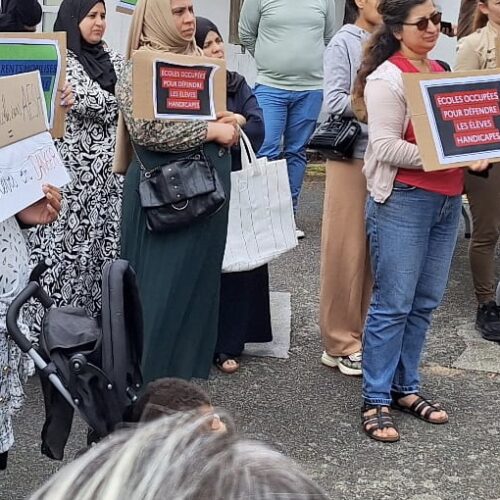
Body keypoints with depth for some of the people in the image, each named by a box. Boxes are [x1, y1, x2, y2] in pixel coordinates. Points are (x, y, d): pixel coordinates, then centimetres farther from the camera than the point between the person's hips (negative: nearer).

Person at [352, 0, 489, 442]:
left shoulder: (441, 72, 14)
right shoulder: (388, 77, -10)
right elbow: (385, 147, -17)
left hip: (447, 201, 7)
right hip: (404, 200, -7)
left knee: (425, 303, 10)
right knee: (393, 304, -4)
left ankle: (406, 387, 22)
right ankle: (375, 401, 5)